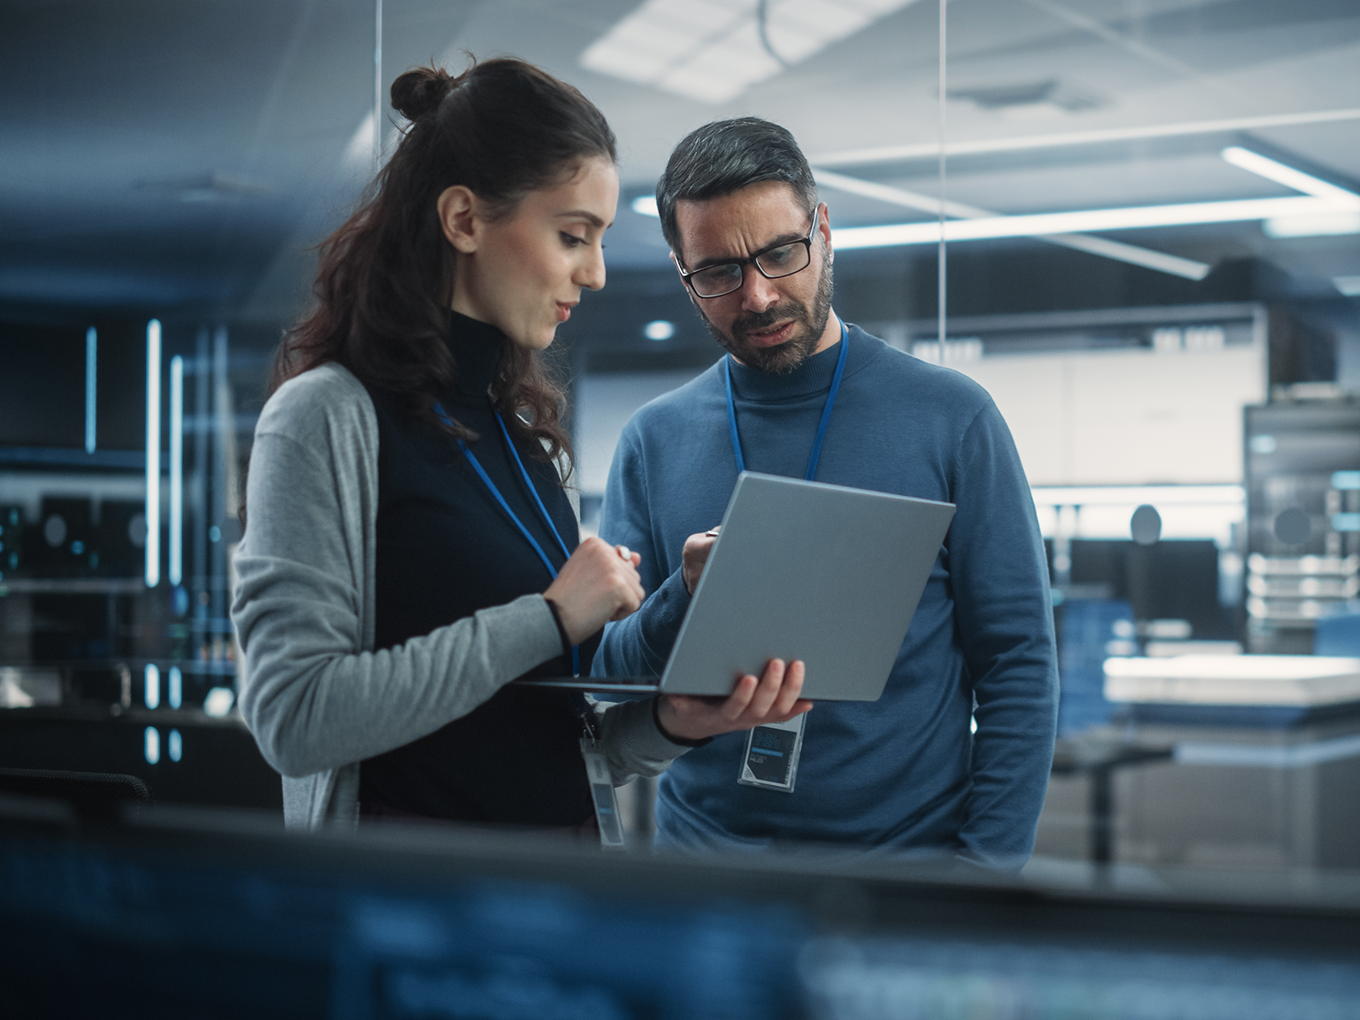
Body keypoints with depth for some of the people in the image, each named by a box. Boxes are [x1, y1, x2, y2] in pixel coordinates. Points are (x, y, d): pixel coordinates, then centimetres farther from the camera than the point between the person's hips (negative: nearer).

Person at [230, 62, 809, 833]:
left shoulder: (530, 429, 8)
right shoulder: (329, 417, -13)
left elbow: (554, 729, 11)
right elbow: (295, 717, -23)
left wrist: (668, 724, -10)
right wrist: (549, 619, -20)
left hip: (566, 834, 7)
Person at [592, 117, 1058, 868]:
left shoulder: (950, 418, -2)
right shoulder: (654, 442, 4)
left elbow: (1019, 662, -2)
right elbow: (606, 682, 3)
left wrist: (985, 866, -11)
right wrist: (684, 602, -17)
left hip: (911, 858, -1)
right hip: (702, 855, 2)